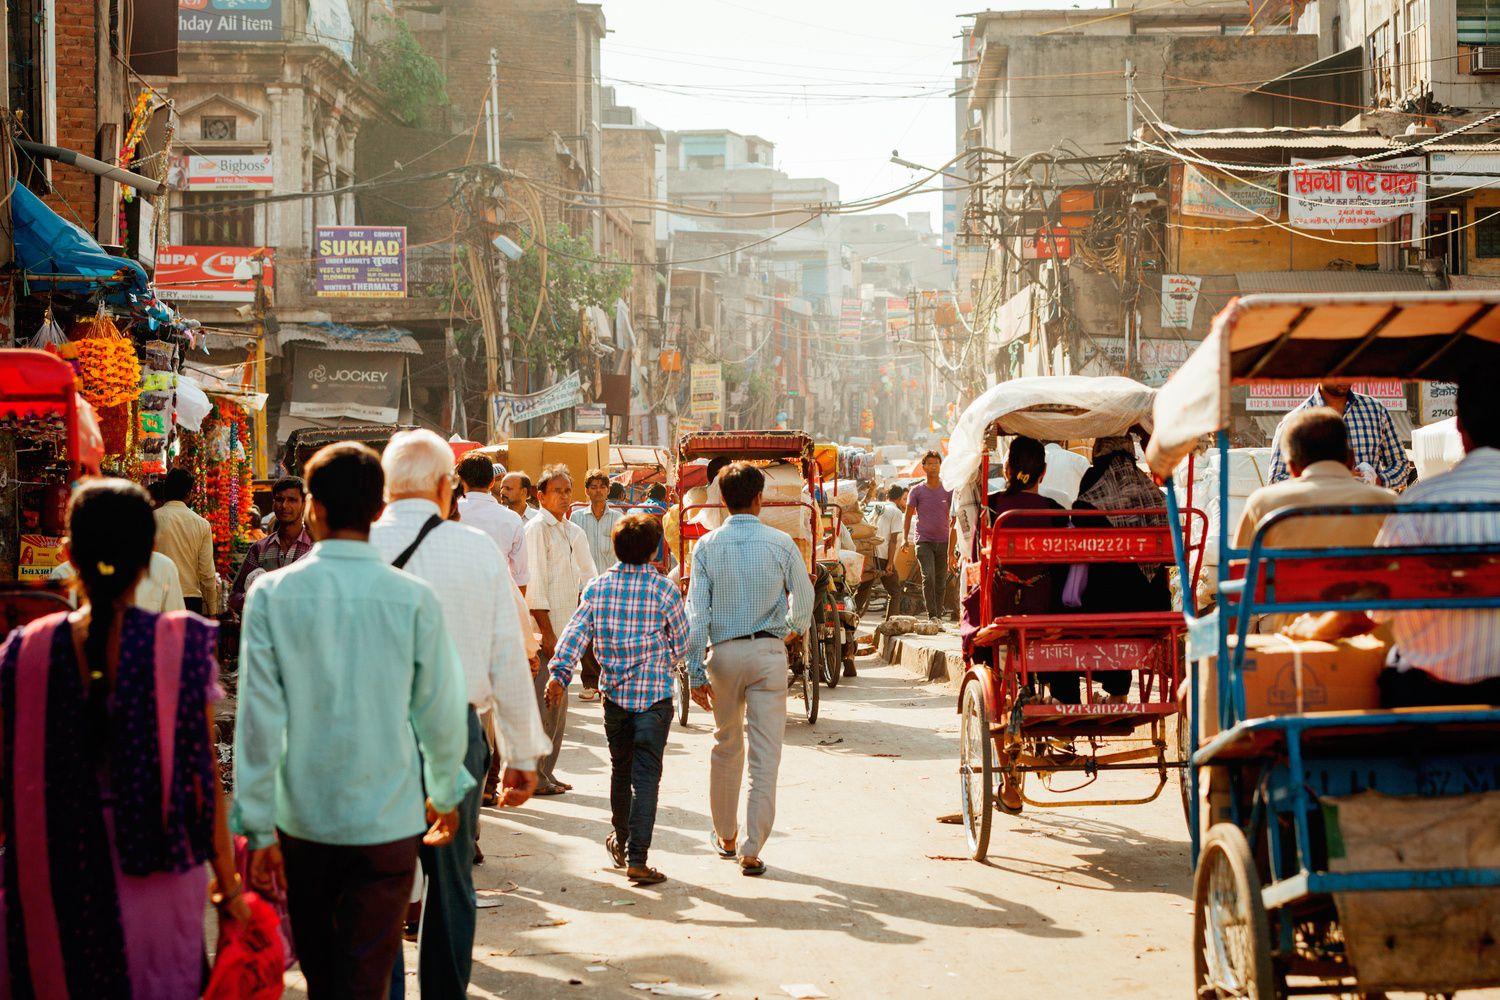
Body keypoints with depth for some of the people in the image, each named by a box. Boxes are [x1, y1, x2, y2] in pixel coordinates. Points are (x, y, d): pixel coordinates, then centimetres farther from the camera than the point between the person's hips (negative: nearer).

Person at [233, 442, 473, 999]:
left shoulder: (272, 595, -8)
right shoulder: (413, 599, -9)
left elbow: (259, 718, -9)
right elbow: (441, 712, 0)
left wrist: (257, 828, -2)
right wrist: (445, 793, 18)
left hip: (301, 823, 1)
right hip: (388, 824, -1)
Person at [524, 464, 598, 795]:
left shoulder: (572, 531, 15)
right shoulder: (537, 529, -9)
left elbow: (587, 576, 22)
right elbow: (534, 584, -14)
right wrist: (547, 632, -16)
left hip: (565, 629, 8)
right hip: (544, 629, -8)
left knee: (558, 705, 12)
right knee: (543, 704, -7)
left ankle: (546, 773, 20)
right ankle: (534, 777, -1)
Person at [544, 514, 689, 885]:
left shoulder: (597, 587, 0)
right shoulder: (664, 589, -7)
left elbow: (576, 632, -7)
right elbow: (680, 641, 3)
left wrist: (559, 673, -8)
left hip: (614, 690, 4)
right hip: (655, 692, -3)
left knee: (621, 768, 20)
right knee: (646, 775, -4)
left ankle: (620, 841, 37)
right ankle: (636, 858, -10)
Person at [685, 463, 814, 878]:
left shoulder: (707, 546, -3)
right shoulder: (781, 543, -4)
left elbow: (696, 611, -6)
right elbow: (803, 598, 6)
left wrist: (695, 671, -3)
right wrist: (796, 630, 28)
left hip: (723, 652, 2)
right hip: (769, 650, -2)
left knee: (726, 746, 19)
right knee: (765, 754, -1)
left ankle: (726, 835, 30)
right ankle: (752, 849, -5)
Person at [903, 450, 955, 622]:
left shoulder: (948, 491, 7)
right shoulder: (917, 491, 5)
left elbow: (953, 521, 8)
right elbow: (908, 516, 8)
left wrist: (951, 550, 3)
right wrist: (904, 539, -6)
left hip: (943, 542, 2)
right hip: (924, 541, -2)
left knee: (941, 582, 4)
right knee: (928, 577, -16)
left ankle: (939, 614, 15)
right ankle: (932, 615, -14)